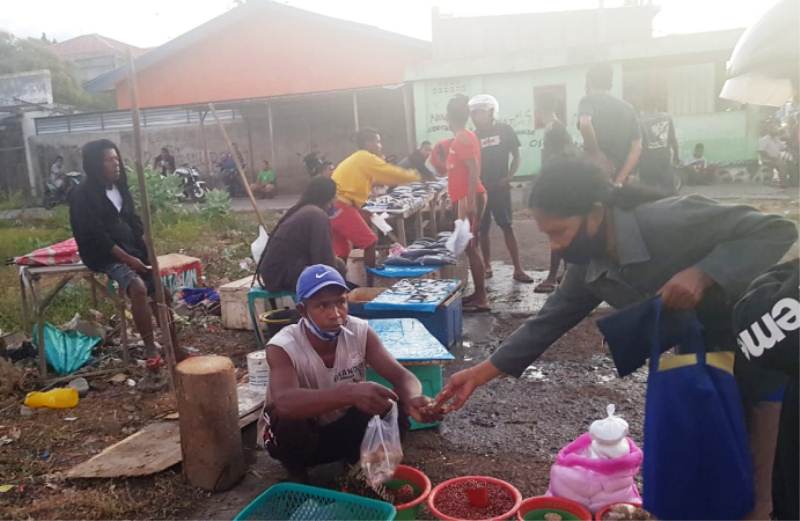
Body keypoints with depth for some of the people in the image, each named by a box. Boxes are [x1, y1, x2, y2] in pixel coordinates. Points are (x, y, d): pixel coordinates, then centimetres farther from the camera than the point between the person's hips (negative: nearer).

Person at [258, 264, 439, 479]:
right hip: (297, 438, -2)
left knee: (393, 407, -23)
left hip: (342, 428, 2)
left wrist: (412, 400, -49)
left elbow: (401, 376, -24)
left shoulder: (360, 332, -19)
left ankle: (355, 458, 5)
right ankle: (297, 473, -3)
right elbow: (284, 403, -48)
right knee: (287, 419, -36)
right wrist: (349, 393, -63)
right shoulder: (282, 347, -29)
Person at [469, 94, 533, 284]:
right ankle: (487, 267, 18)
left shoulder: (504, 130, 0)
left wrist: (508, 178, -12)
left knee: (507, 227, -6)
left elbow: (516, 157, 1)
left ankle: (518, 269, -4)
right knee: (482, 230, 6)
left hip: (500, 187, -3)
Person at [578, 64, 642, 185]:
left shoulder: (588, 101, -1)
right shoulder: (627, 107, 14)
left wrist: (596, 155, -16)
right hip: (618, 179, 5)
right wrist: (619, 180, -2)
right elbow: (637, 147, 4)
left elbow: (585, 124, -26)